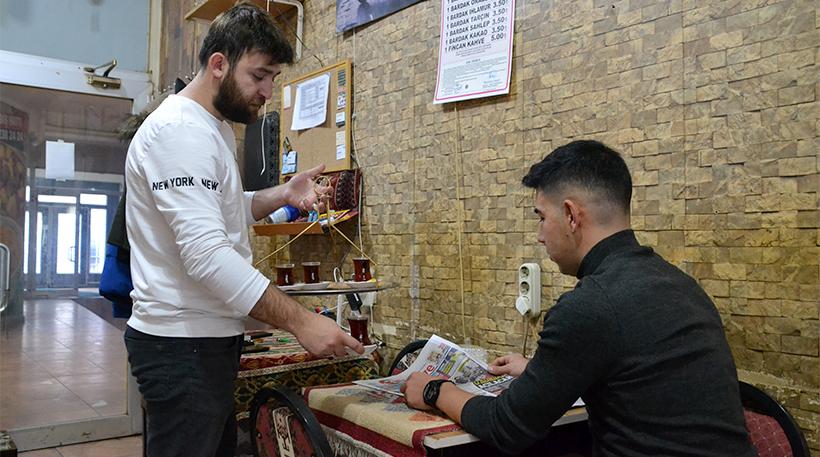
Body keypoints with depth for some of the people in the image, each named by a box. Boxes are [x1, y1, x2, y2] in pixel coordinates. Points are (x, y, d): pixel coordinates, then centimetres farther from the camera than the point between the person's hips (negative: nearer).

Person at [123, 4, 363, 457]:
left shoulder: (215, 128, 14)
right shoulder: (179, 129, -19)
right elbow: (206, 253, -29)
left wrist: (282, 195, 5)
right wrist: (300, 320, -30)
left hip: (208, 337, 10)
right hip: (183, 345, -10)